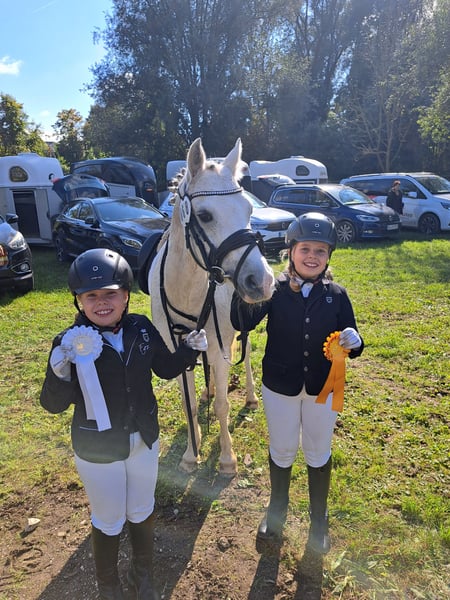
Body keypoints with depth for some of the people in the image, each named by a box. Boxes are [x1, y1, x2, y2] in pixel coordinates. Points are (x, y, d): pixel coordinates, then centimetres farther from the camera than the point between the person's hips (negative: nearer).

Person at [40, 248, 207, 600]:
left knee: (143, 512, 24)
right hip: (98, 451, -3)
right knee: (108, 522, 20)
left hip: (145, 440, 3)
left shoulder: (142, 329, -13)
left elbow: (166, 369, 2)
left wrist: (190, 349, -16)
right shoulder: (70, 343, -21)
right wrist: (60, 370, -37)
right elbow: (54, 405, -18)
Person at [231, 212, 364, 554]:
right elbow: (243, 323, -29)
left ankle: (319, 518, 45)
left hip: (323, 389, 1)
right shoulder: (275, 290, -14)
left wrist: (354, 342, -28)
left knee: (318, 454, 19)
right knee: (282, 451, 19)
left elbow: (350, 341, -5)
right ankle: (277, 509, 47)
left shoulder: (336, 295, -8)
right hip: (280, 388, -1)